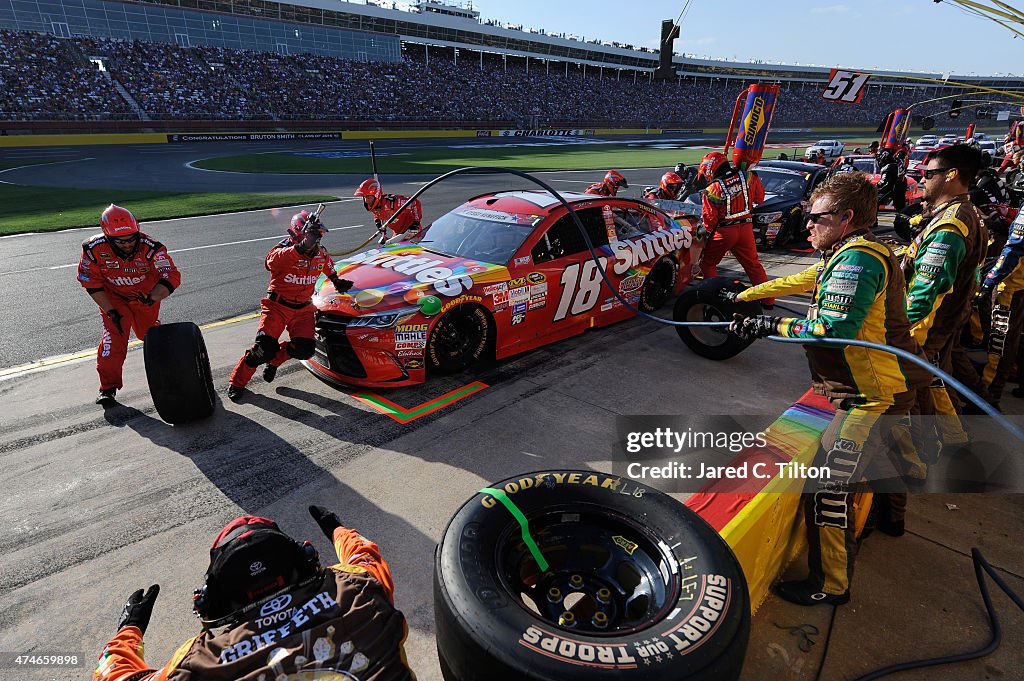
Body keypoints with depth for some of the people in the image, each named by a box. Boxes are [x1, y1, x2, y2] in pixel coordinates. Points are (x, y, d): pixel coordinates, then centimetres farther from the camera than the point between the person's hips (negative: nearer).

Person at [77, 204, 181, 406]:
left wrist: (152, 298, -52)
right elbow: (91, 283, -15)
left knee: (148, 333, 17)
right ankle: (108, 386, -1)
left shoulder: (150, 247, -33)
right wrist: (110, 311, -19)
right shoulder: (94, 249, -27)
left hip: (146, 295, 0)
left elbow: (172, 276, -37)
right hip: (112, 296, 0)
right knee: (113, 335, -13)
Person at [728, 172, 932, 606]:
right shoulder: (850, 255, 11)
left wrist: (772, 326, -21)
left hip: (871, 396, -11)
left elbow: (833, 329, -30)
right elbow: (800, 280, 19)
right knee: (881, 457, 34)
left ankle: (830, 586, 4)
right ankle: (892, 517, 60)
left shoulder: (857, 258, -22)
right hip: (890, 387, 11)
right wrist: (745, 296, 23)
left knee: (827, 485, -8)